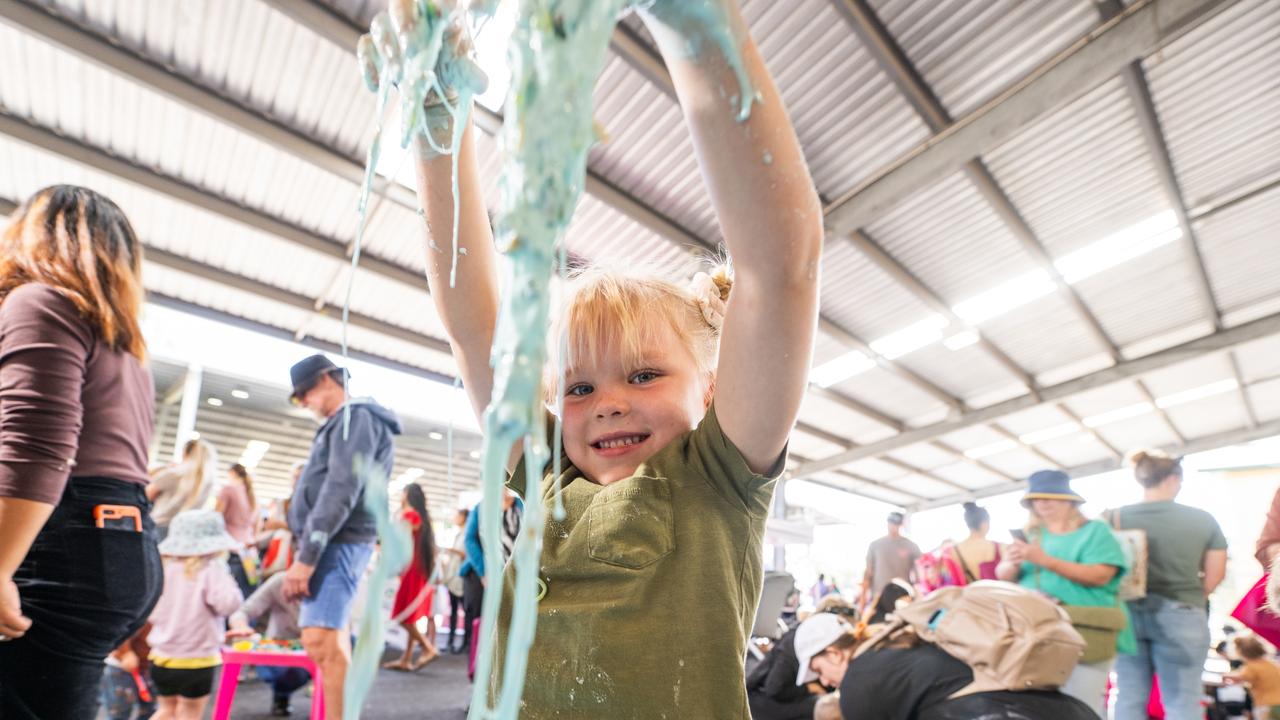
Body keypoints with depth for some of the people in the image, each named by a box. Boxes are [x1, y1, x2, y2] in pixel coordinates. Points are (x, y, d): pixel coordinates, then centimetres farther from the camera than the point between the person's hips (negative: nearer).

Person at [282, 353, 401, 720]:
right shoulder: (343, 423, 21)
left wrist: (305, 555, -21)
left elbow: (341, 492, -20)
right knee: (331, 639, 14)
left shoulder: (356, 416, -10)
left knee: (320, 640, -15)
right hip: (333, 543, 10)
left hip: (338, 543, -10)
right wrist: (305, 552, 15)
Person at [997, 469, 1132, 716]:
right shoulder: (1032, 535, 13)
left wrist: (1046, 560, -20)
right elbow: (1004, 577, 8)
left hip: (1084, 636, -4)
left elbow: (1100, 575, -13)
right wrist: (1012, 564, -15)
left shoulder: (1094, 531, 3)